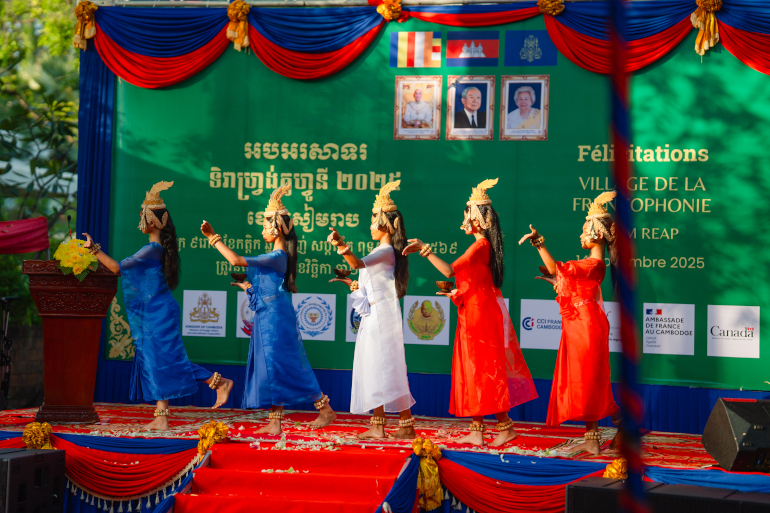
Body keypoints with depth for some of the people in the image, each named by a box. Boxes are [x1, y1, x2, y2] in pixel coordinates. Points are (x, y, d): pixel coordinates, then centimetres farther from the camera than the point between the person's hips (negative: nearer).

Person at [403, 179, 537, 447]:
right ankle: (477, 431, 10)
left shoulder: (480, 245, -15)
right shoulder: (483, 245, 14)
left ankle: (506, 425, -1)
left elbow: (450, 270, -27)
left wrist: (425, 249, -29)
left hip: (481, 315, -10)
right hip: (475, 314, 10)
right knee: (474, 371, 9)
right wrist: (457, 293, 25)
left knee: (484, 371, -6)